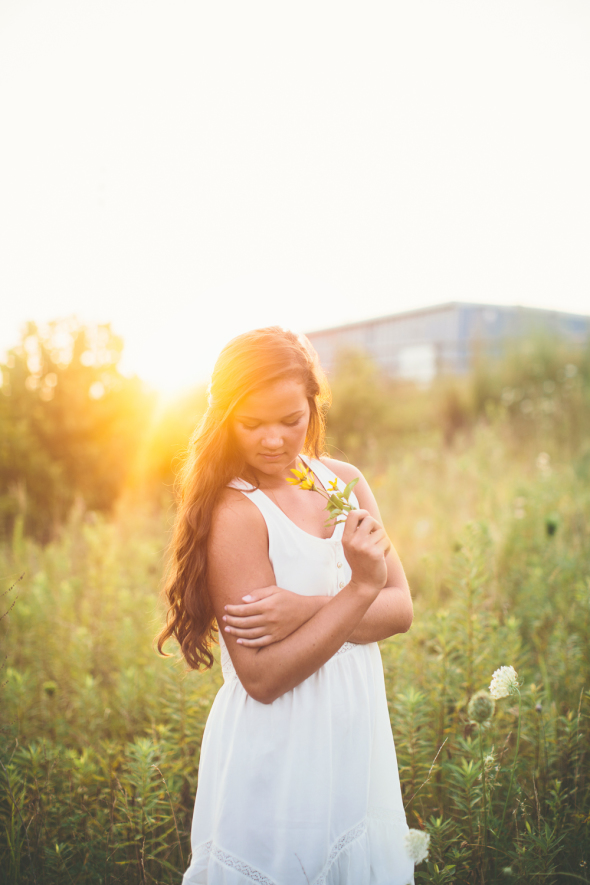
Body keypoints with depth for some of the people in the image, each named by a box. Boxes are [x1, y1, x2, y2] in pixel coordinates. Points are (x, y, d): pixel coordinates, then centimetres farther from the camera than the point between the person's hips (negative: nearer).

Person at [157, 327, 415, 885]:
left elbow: (400, 608, -4)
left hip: (357, 744, 6)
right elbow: (263, 677, -21)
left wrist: (309, 609, -20)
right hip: (277, 761, -6)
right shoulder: (236, 511, -18)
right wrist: (359, 589, -26)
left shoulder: (343, 481, 1)